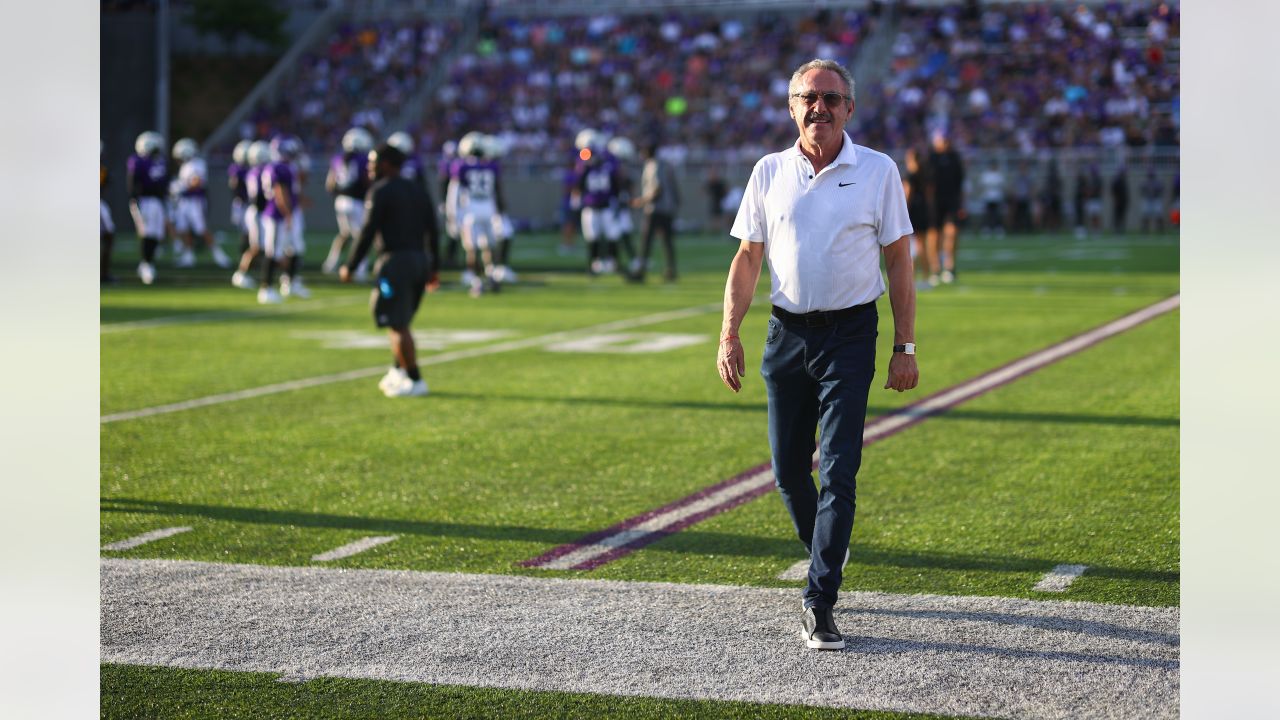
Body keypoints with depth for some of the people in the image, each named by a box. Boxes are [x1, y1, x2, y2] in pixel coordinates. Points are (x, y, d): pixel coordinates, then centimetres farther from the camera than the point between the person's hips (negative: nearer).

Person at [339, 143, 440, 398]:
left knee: (397, 325, -3)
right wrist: (434, 268, 21)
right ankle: (399, 373, 18)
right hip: (420, 260, 8)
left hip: (396, 260, -8)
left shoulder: (380, 192, -6)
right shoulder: (420, 191, 15)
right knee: (400, 323, 18)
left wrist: (350, 267, -4)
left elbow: (368, 233, -11)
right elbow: (433, 232, 15)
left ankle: (415, 380, -4)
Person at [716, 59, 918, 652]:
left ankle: (819, 604, -8)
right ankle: (828, 555, 34)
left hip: (849, 335, -3)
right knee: (788, 469, 7)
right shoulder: (769, 172, 5)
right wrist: (729, 336, -1)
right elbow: (747, 259, 9)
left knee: (838, 470, -10)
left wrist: (905, 347, -2)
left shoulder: (878, 171, -2)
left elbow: (898, 261, 1)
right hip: (787, 331, 3)